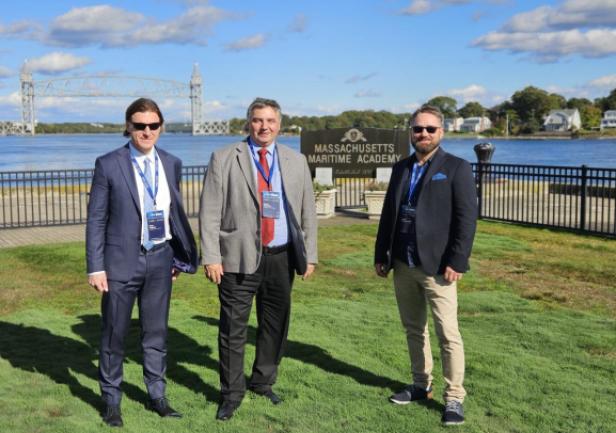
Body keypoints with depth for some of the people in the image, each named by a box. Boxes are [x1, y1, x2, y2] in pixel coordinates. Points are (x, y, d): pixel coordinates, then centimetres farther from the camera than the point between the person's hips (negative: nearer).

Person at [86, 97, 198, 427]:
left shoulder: (171, 164, 4)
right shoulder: (108, 164, -7)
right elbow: (96, 219, -6)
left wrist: (183, 255, 11)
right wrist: (95, 267, -10)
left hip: (160, 260, 4)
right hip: (122, 261, -3)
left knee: (156, 332, 13)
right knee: (114, 334, 9)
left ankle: (157, 396, 29)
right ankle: (111, 400, 26)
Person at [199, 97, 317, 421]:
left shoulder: (296, 161, 9)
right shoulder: (224, 159, 0)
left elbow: (307, 212, 11)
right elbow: (209, 212, -3)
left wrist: (309, 255, 6)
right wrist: (211, 257, -10)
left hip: (282, 258, 3)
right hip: (239, 258, -3)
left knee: (275, 326, 12)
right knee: (233, 330, 2)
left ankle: (263, 383, 32)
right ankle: (231, 394, 18)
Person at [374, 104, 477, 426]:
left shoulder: (457, 168, -3)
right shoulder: (400, 169, 14)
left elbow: (467, 219, -9)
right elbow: (388, 214, 16)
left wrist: (456, 262, -15)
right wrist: (381, 255, 12)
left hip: (436, 266, -6)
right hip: (402, 265, 6)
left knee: (448, 334, -3)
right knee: (413, 329, 14)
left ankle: (453, 397, 7)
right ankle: (421, 385, 27)